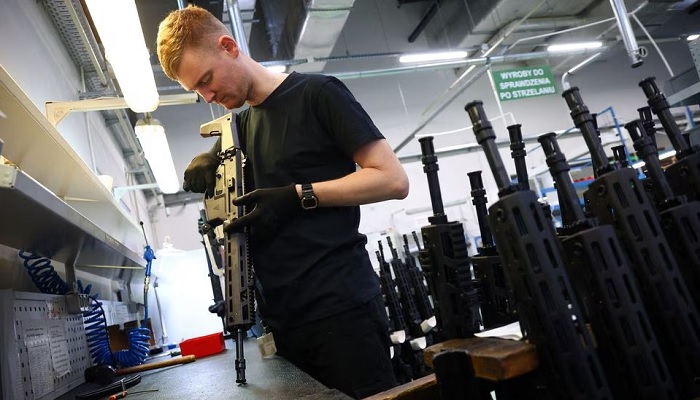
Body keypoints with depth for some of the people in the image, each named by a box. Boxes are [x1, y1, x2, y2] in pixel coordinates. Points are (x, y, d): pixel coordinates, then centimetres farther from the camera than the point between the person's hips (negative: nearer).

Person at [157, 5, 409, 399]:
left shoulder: (317, 93, -3)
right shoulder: (241, 125, 17)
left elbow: (394, 180, -9)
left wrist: (298, 197, -15)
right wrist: (207, 163, 6)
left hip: (339, 305, -6)